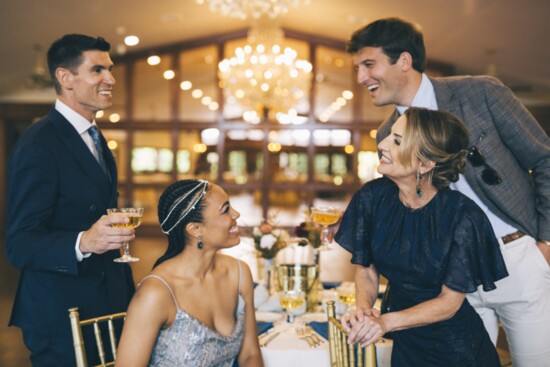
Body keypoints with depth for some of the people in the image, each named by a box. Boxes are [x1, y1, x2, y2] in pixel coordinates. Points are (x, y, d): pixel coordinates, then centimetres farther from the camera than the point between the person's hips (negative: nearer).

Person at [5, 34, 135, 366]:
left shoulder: (95, 139, 12)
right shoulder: (38, 146, -17)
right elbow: (20, 244, -21)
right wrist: (84, 243, -38)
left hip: (107, 307, 8)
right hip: (62, 318, -8)